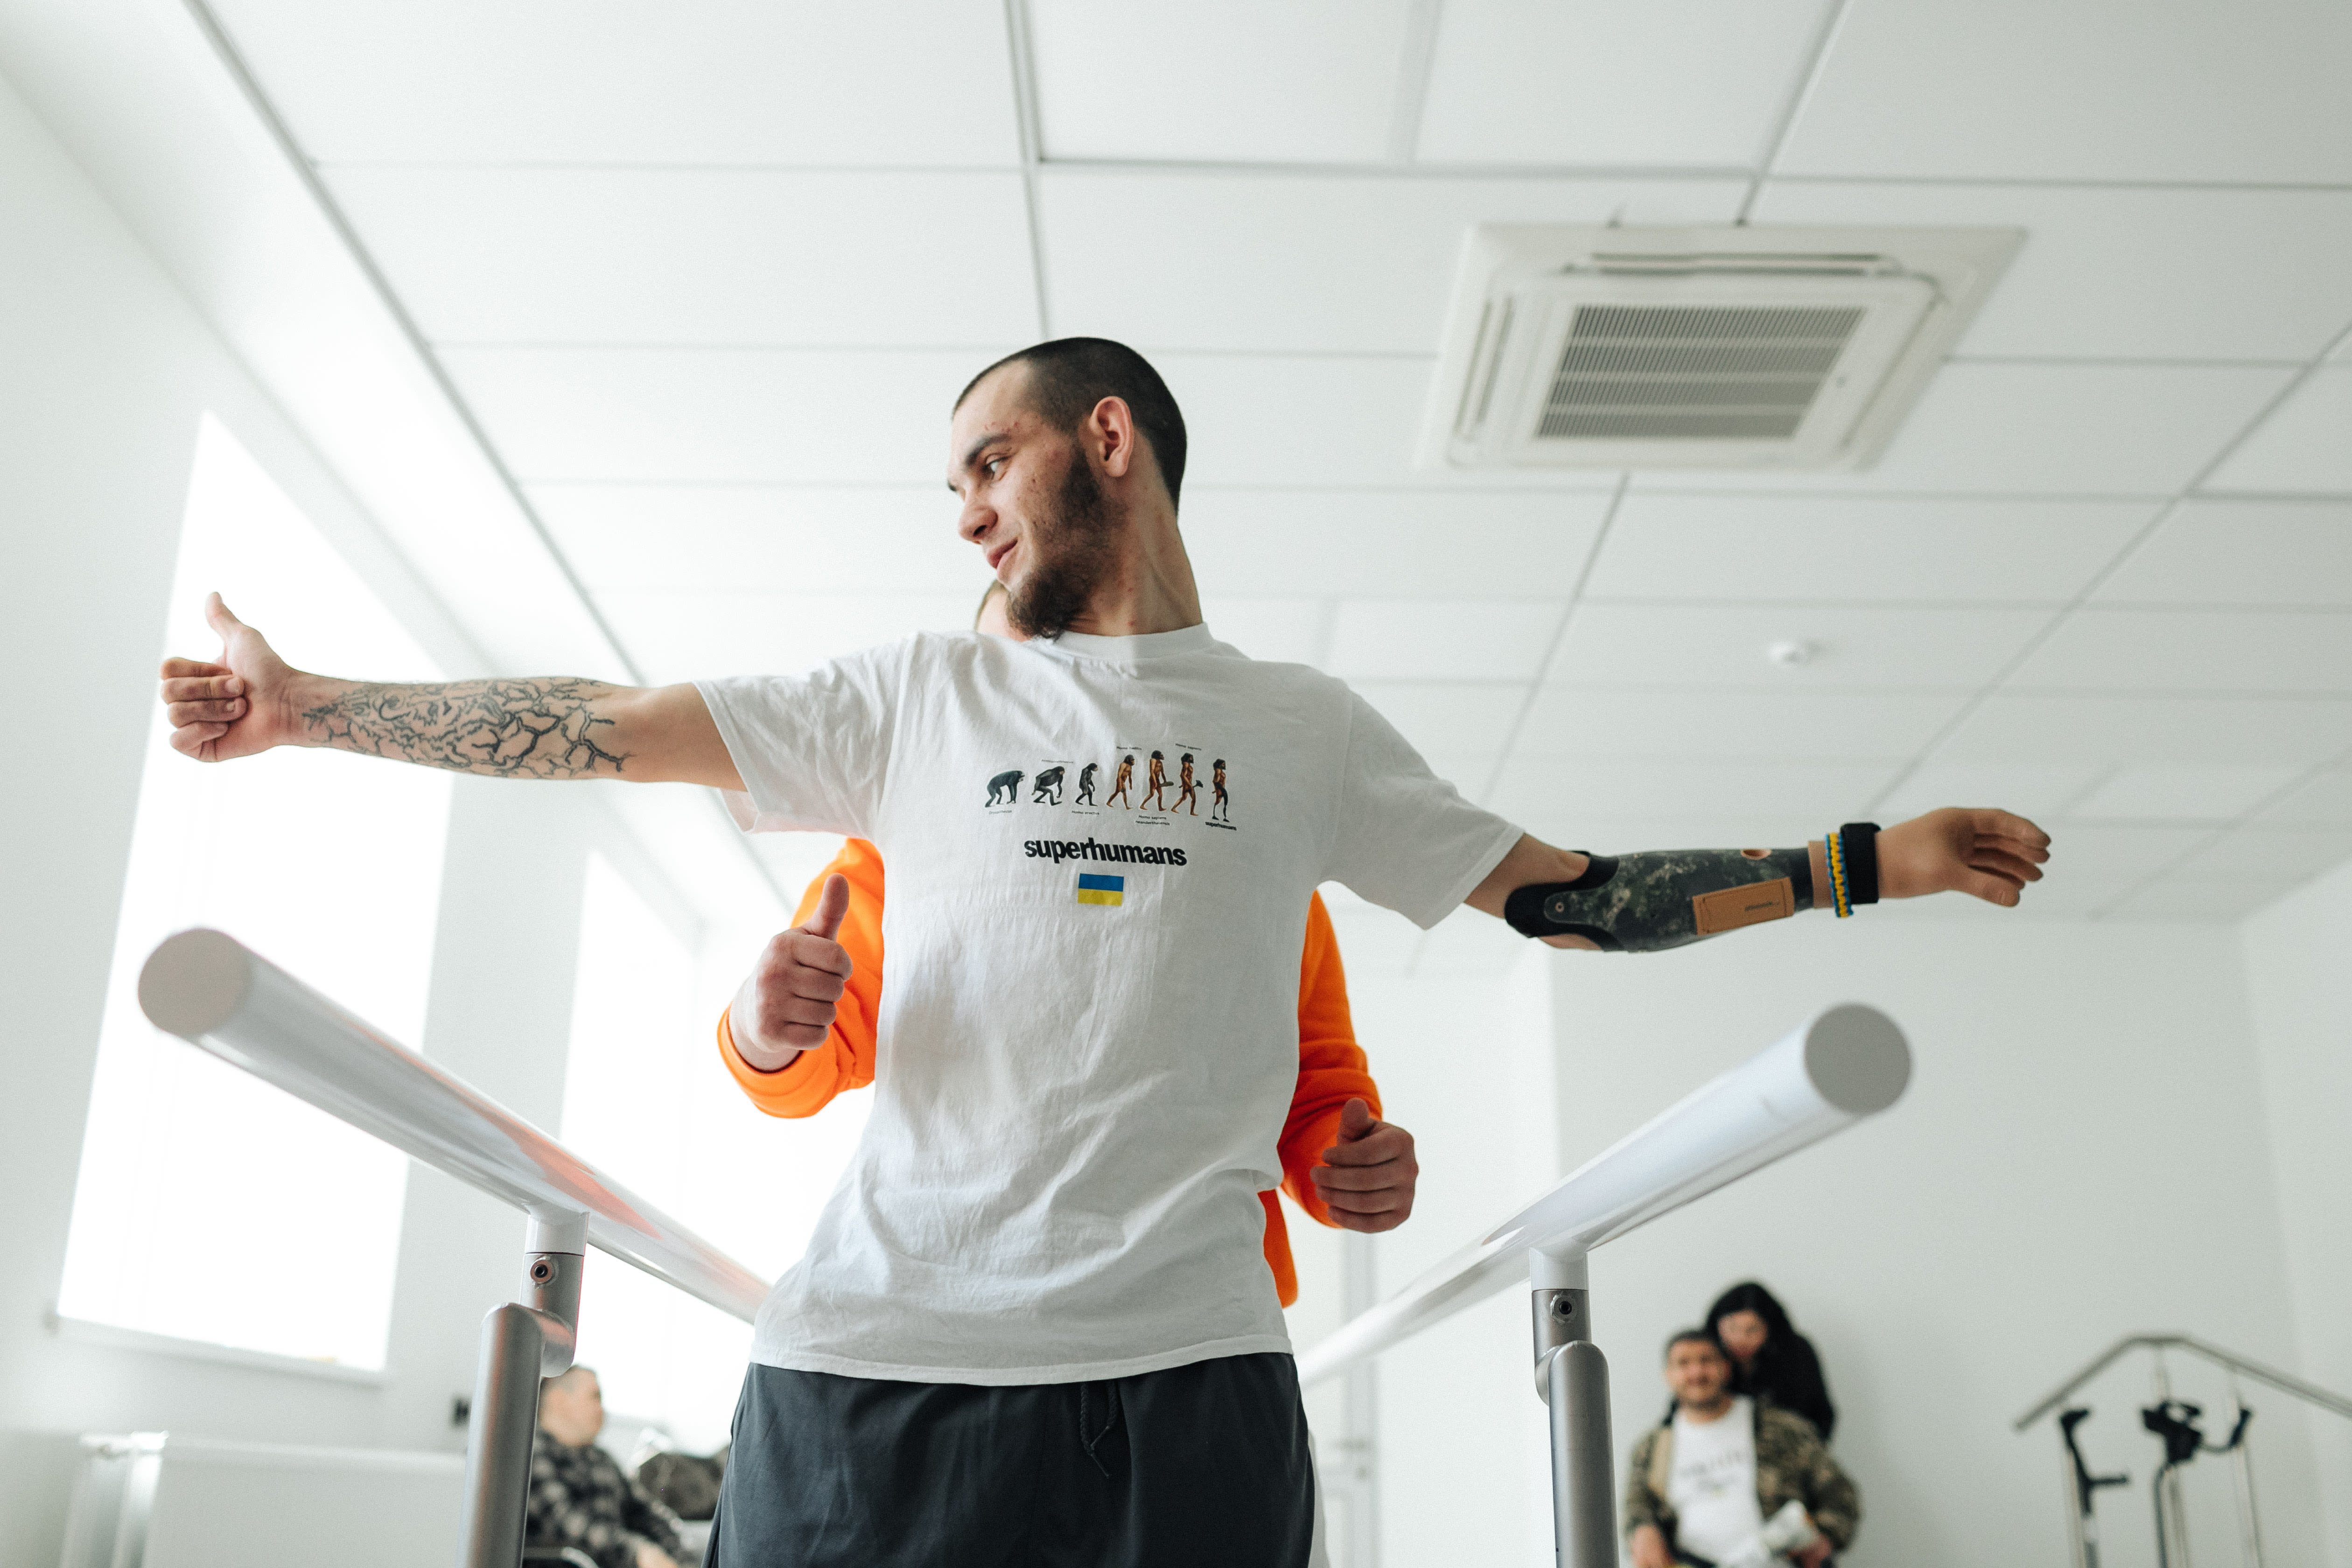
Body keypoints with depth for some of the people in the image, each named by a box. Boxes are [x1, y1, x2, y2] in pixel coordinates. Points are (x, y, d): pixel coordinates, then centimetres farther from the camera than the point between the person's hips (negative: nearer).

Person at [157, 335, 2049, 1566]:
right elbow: (615, 729, 15)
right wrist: (310, 708, 15)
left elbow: (1560, 893, 17)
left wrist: (1859, 862, 15)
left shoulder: (1307, 726, 14)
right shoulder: (919, 694, 14)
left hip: (1184, 1376, 0)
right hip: (877, 1360, 1)